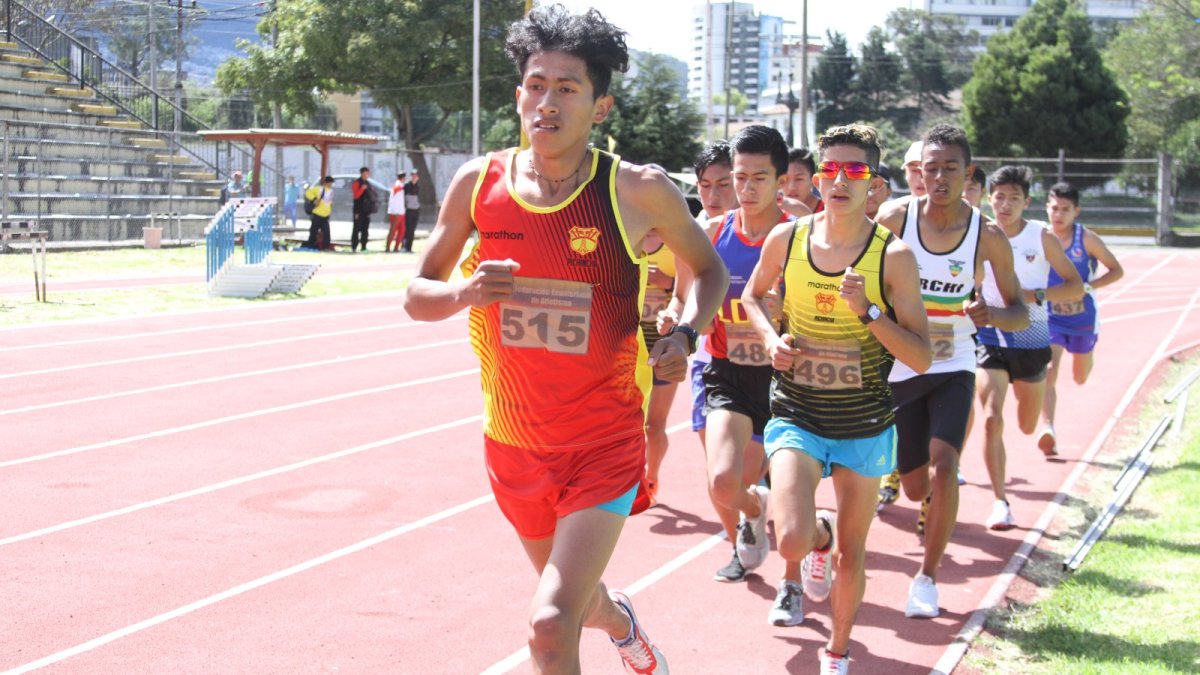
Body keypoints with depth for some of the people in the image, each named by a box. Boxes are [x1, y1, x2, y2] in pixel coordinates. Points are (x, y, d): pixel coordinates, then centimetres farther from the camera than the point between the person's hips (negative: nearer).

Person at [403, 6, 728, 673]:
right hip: (513, 441, 4)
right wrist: (464, 292, -18)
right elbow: (417, 295, 4)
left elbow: (709, 268, 6)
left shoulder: (638, 191, -12)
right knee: (571, 597, 27)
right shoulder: (479, 182, -5)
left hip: (604, 443, -4)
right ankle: (619, 620, 61)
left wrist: (685, 335, -13)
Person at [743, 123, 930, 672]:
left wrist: (866, 311, -25)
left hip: (865, 426, 0)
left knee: (851, 553, 11)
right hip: (796, 417, 0)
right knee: (793, 541, -18)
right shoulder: (785, 240, -5)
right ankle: (817, 536, 21)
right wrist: (771, 336, -3)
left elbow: (921, 359, -12)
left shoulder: (893, 256, -11)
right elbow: (752, 294, 17)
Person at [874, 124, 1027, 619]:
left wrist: (991, 314, -24)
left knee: (943, 466, -22)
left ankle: (927, 575, -4)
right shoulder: (894, 220, -9)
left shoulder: (988, 236, -10)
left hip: (952, 369, -1)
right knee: (915, 485, 10)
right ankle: (933, 505, 50)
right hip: (899, 369, 1)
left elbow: (1020, 313, -3)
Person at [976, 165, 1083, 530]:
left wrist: (1035, 295, -22)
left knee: (1027, 426, 17)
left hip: (1031, 339, 0)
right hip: (991, 337, 0)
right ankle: (1000, 501, -10)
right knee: (991, 418, -18)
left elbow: (1076, 287, -6)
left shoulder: (1042, 237, -6)